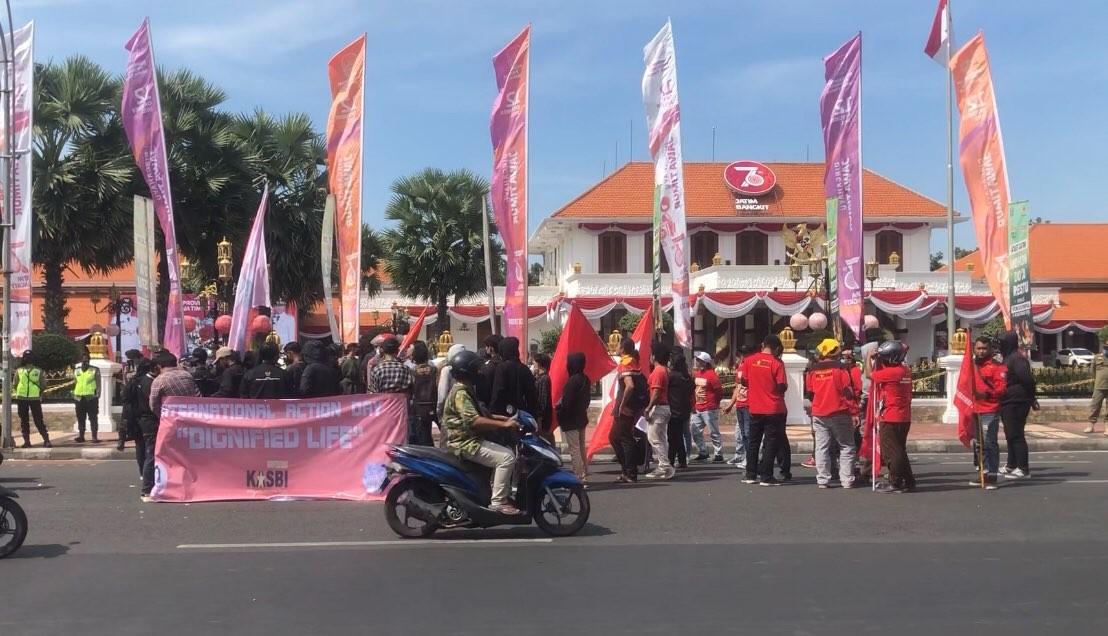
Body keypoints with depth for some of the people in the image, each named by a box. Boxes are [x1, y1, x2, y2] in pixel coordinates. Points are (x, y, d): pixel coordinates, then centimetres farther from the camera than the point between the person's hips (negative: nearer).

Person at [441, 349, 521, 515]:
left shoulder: (465, 390, 16)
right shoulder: (460, 393, -18)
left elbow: (481, 414, 20)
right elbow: (474, 421, -29)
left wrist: (504, 418, 9)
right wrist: (503, 424, -28)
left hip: (471, 440, 11)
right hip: (465, 443, -11)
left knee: (506, 454, 15)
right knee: (507, 457, -19)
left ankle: (504, 494, 15)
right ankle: (498, 501, -17)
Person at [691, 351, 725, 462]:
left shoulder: (711, 375, -14)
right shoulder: (697, 374, 9)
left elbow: (719, 391, -12)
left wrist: (714, 403, 0)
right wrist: (695, 403, 12)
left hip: (709, 410, -8)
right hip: (698, 409, 8)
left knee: (714, 433, -1)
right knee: (696, 432, 10)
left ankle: (718, 455, 6)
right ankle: (702, 453, 22)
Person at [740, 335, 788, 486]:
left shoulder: (749, 360, 0)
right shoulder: (777, 363, -10)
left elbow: (743, 381, 6)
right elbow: (782, 387, -12)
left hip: (755, 409, 4)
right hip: (774, 409, -4)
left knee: (753, 441, 14)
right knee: (771, 442, 3)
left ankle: (751, 475, 16)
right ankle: (766, 477, 1)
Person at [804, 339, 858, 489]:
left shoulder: (812, 370, 3)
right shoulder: (841, 368, -8)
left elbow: (808, 393, 8)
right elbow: (849, 392, -10)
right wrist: (854, 412, -6)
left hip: (819, 414, 3)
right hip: (840, 414, -3)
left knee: (822, 448, 6)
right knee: (847, 447, 6)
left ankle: (823, 480, 4)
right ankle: (847, 480, 2)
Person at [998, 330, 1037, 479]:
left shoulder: (1016, 358, -16)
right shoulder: (1009, 358, 16)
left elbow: (1027, 379, -23)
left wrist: (1031, 398, -14)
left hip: (1016, 403, -11)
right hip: (1009, 403, 11)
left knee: (1015, 435, -10)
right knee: (1011, 434, 17)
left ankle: (1023, 468, -8)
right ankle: (1011, 465, 28)